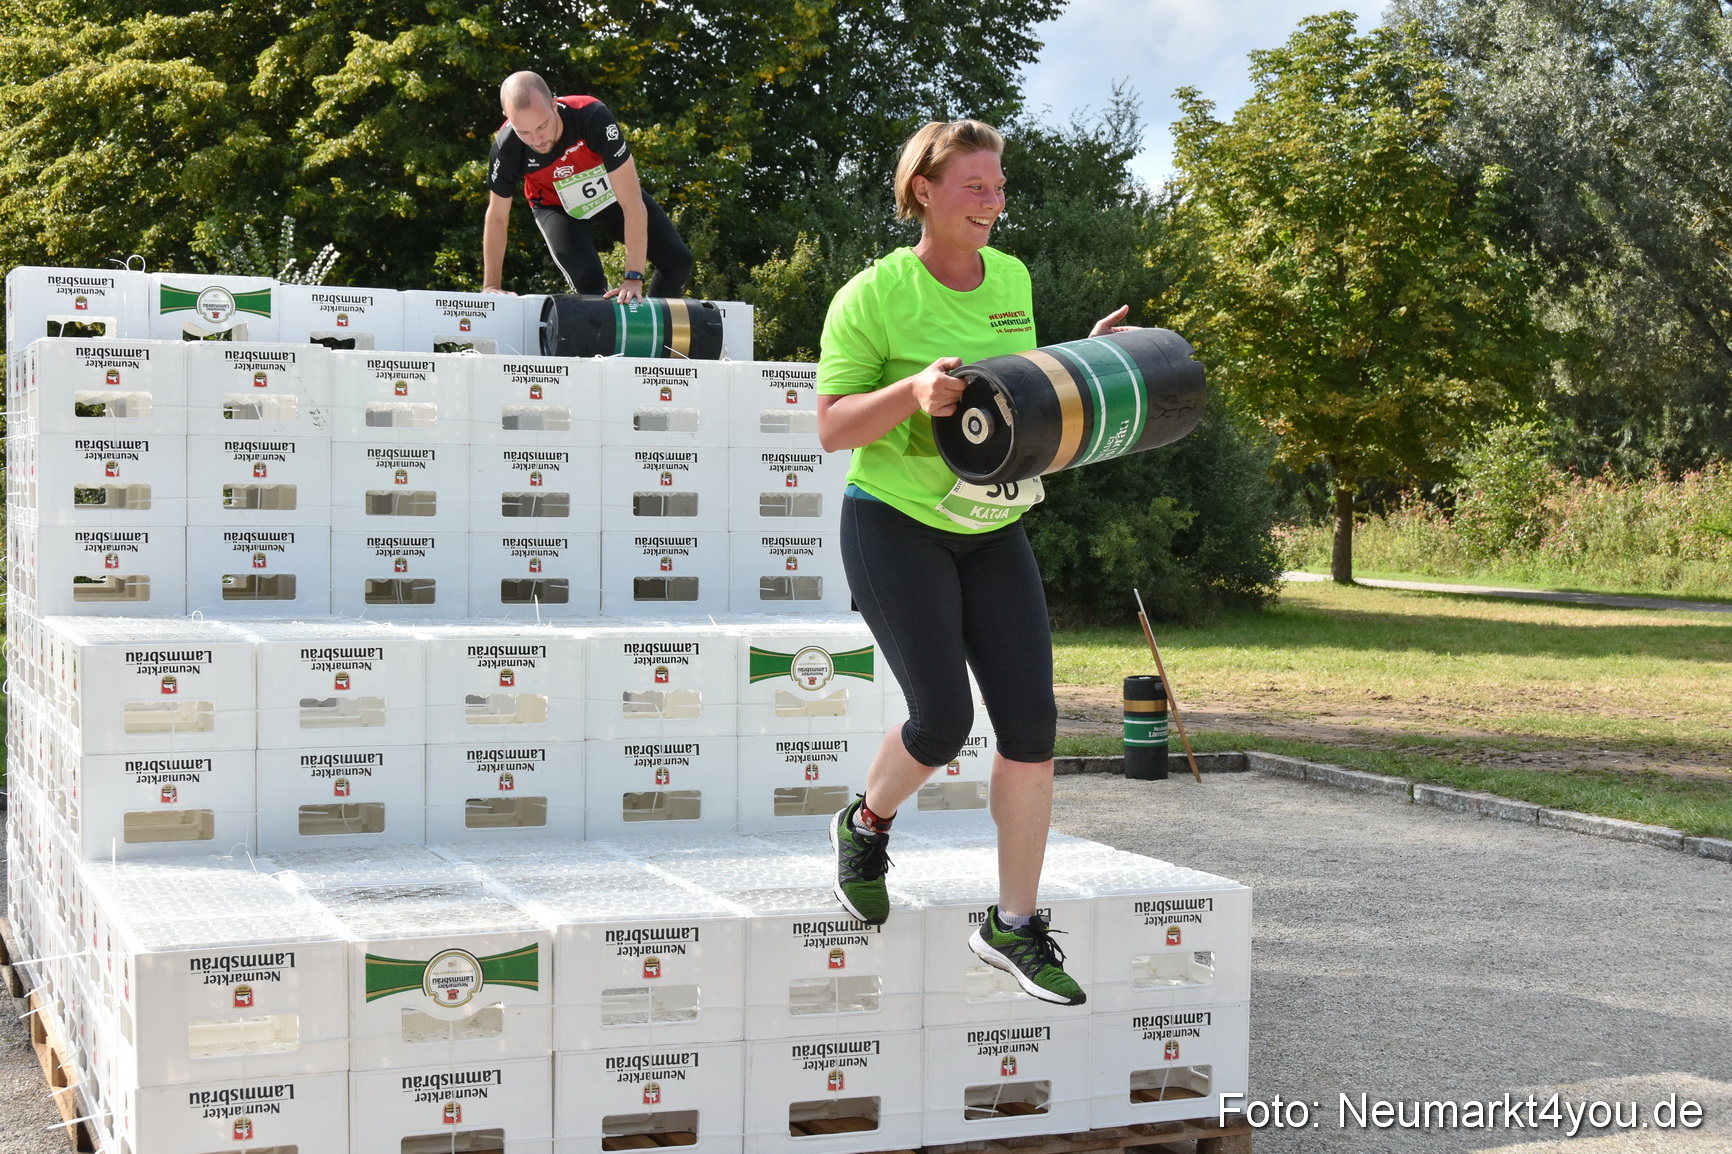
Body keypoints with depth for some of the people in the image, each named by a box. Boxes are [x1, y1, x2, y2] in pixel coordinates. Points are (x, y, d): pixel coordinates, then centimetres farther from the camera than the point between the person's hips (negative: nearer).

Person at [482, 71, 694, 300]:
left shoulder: (593, 116, -39)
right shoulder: (506, 147, -31)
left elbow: (632, 204, -37)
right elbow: (497, 217, -14)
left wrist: (634, 279, -40)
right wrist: (491, 287, -14)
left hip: (612, 194, 1)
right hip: (559, 208, -1)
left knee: (678, 260, -8)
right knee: (588, 281, -24)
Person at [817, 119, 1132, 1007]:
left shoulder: (1012, 278, 5)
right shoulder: (874, 296, -13)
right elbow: (831, 429, -13)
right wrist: (913, 391, -29)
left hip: (991, 530, 6)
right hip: (896, 527, -5)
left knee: (1030, 723, -2)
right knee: (943, 719, -11)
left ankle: (1014, 926, 10)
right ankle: (865, 826, 24)